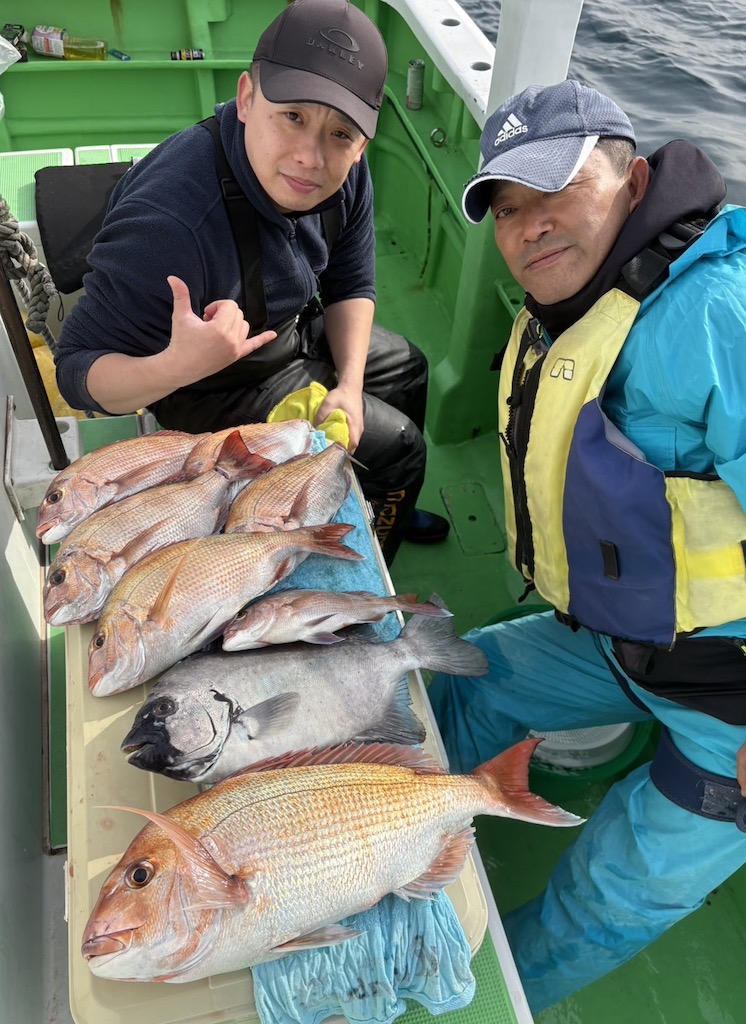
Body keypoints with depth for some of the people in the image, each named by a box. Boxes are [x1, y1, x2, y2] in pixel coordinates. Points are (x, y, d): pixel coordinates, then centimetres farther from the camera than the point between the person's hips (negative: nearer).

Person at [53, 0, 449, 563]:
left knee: (408, 368, 23)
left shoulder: (344, 170, -18)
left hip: (296, 330, 8)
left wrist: (350, 385, -15)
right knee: (398, 444, -3)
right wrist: (177, 366, -53)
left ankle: (390, 511, 50)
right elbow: (78, 372, -33)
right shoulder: (169, 221, -40)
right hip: (217, 389, -7)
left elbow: (351, 284, -2)